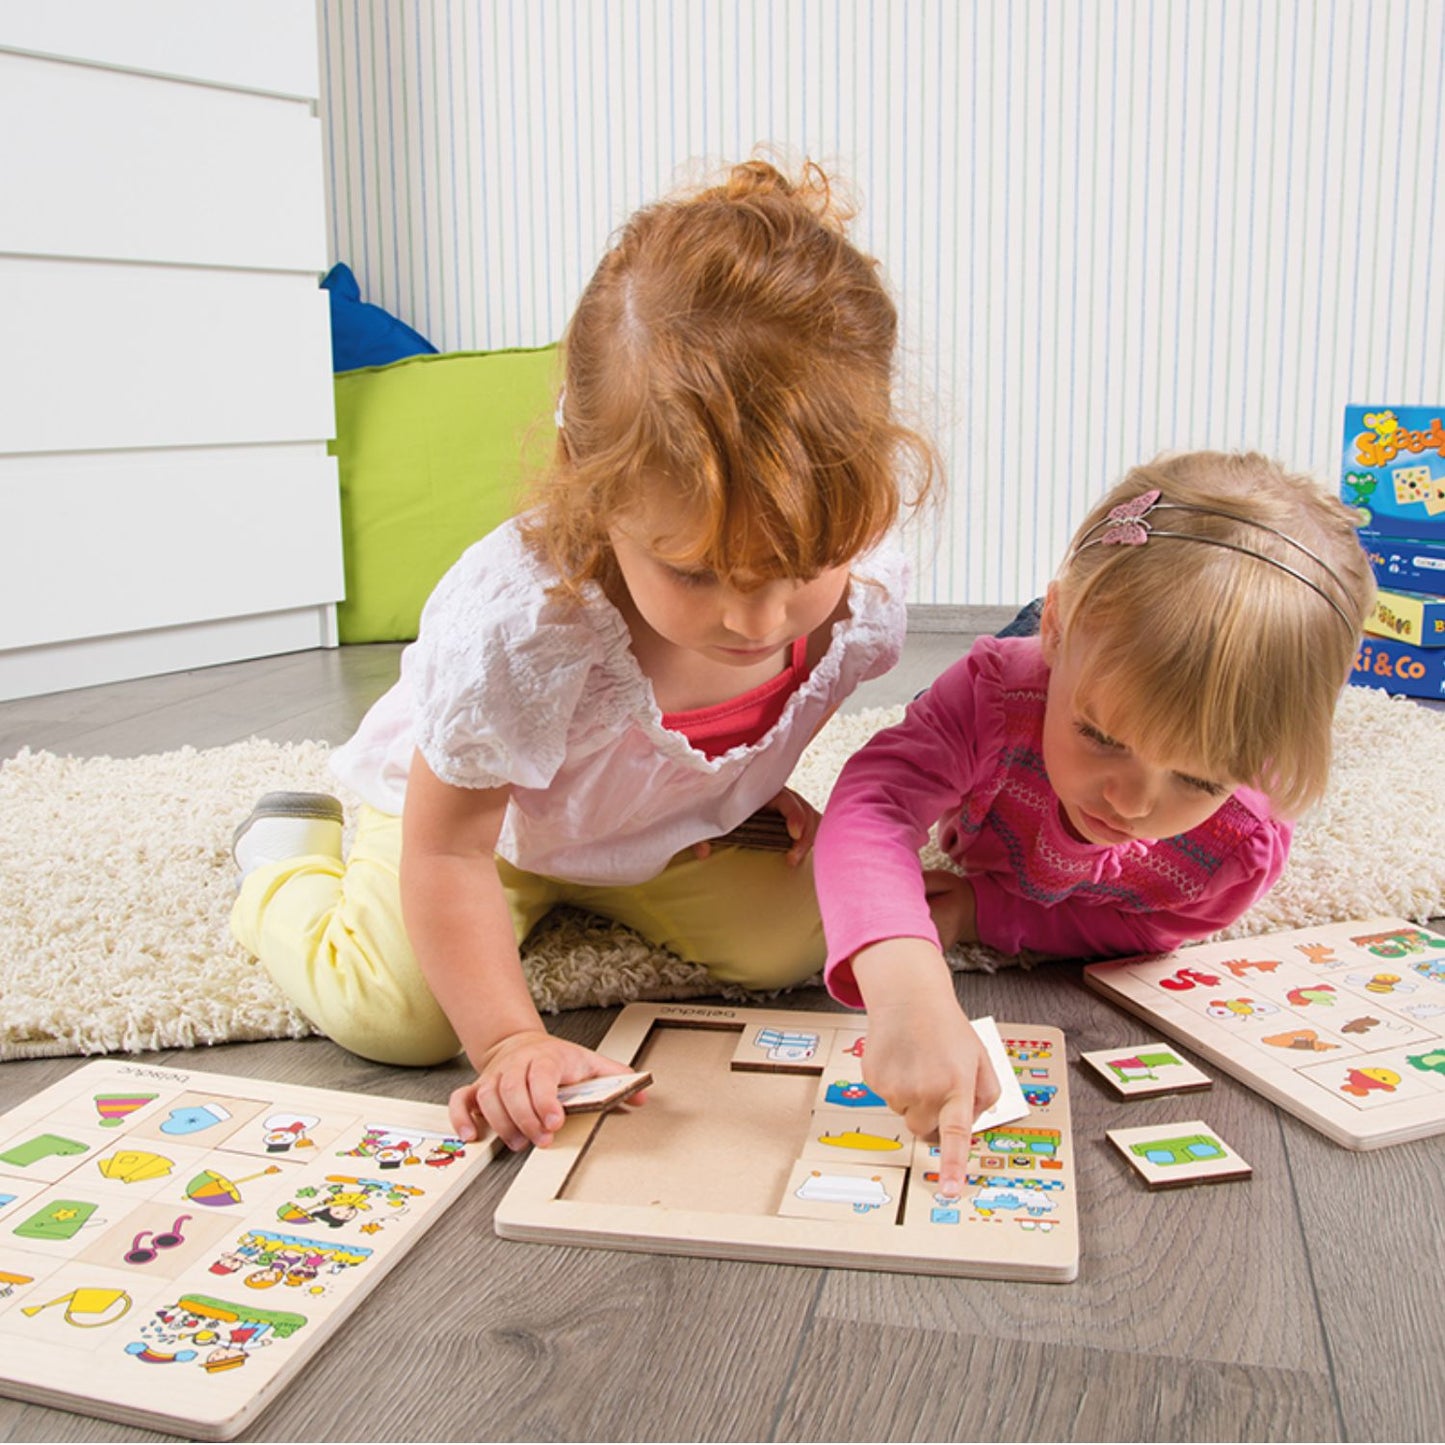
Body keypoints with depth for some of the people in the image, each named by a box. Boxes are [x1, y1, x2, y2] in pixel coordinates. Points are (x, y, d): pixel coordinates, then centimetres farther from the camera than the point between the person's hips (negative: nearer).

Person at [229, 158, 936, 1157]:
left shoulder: (865, 581, -28)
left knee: (798, 936, -10)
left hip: (670, 823, 5)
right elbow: (447, 853, -30)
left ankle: (594, 890, 20)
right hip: (467, 799, -4)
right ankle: (294, 854, 14)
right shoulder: (520, 625, -44)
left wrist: (757, 785, -9)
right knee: (393, 1010, -21)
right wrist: (507, 1040, -31)